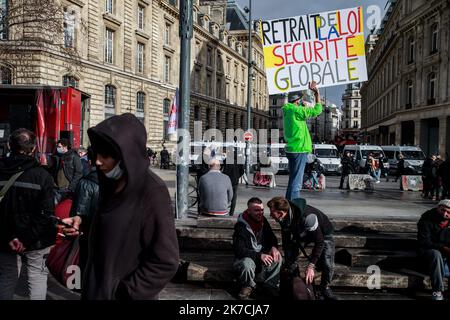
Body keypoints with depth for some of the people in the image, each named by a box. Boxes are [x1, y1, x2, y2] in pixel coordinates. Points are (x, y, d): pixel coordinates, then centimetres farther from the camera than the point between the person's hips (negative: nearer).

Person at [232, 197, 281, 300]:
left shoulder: (263, 221, 0)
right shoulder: (240, 226, -20)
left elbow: (271, 237, 13)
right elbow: (239, 250, -24)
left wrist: (274, 247, -12)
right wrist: (259, 256, -33)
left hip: (263, 254, 5)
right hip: (246, 257, -5)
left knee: (278, 258, -21)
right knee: (247, 265, -37)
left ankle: (271, 285, -8)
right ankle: (248, 286, -6)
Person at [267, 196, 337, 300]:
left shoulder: (307, 217, -44)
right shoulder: (284, 218, -22)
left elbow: (319, 241, -38)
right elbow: (286, 240, -7)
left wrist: (311, 266, -39)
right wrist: (287, 263, -5)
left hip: (323, 233, -6)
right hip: (301, 233, 6)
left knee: (327, 263, -19)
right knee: (290, 258, -6)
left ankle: (325, 288, 8)